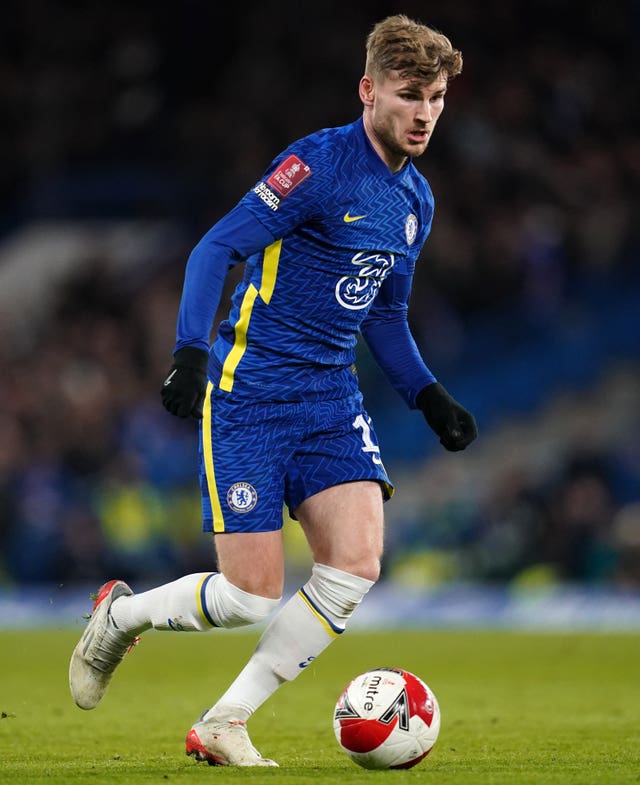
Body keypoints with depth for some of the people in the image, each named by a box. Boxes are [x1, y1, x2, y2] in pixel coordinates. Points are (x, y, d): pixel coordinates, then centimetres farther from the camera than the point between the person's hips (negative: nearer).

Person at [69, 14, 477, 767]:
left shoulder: (415, 199, 11)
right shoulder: (319, 164, -14)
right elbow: (214, 248, -18)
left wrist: (430, 399, 13)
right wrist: (190, 352, -29)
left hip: (331, 396, 7)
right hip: (249, 394, -7)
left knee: (356, 563, -13)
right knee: (252, 596, -9)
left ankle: (222, 725, 1)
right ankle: (121, 614, 23)